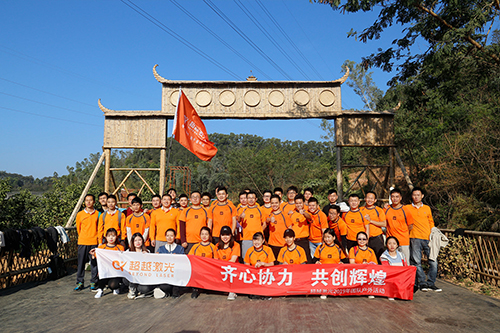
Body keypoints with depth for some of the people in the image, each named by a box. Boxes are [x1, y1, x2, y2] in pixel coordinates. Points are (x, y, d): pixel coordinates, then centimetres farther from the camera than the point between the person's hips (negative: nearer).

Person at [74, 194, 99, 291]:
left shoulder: (97, 214, 3)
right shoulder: (80, 214, 3)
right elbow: (78, 228, 15)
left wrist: (97, 237, 10)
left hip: (94, 242, 0)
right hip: (82, 242, 0)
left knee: (94, 263, 4)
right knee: (81, 262, 5)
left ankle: (93, 283, 14)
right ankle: (80, 282, 17)